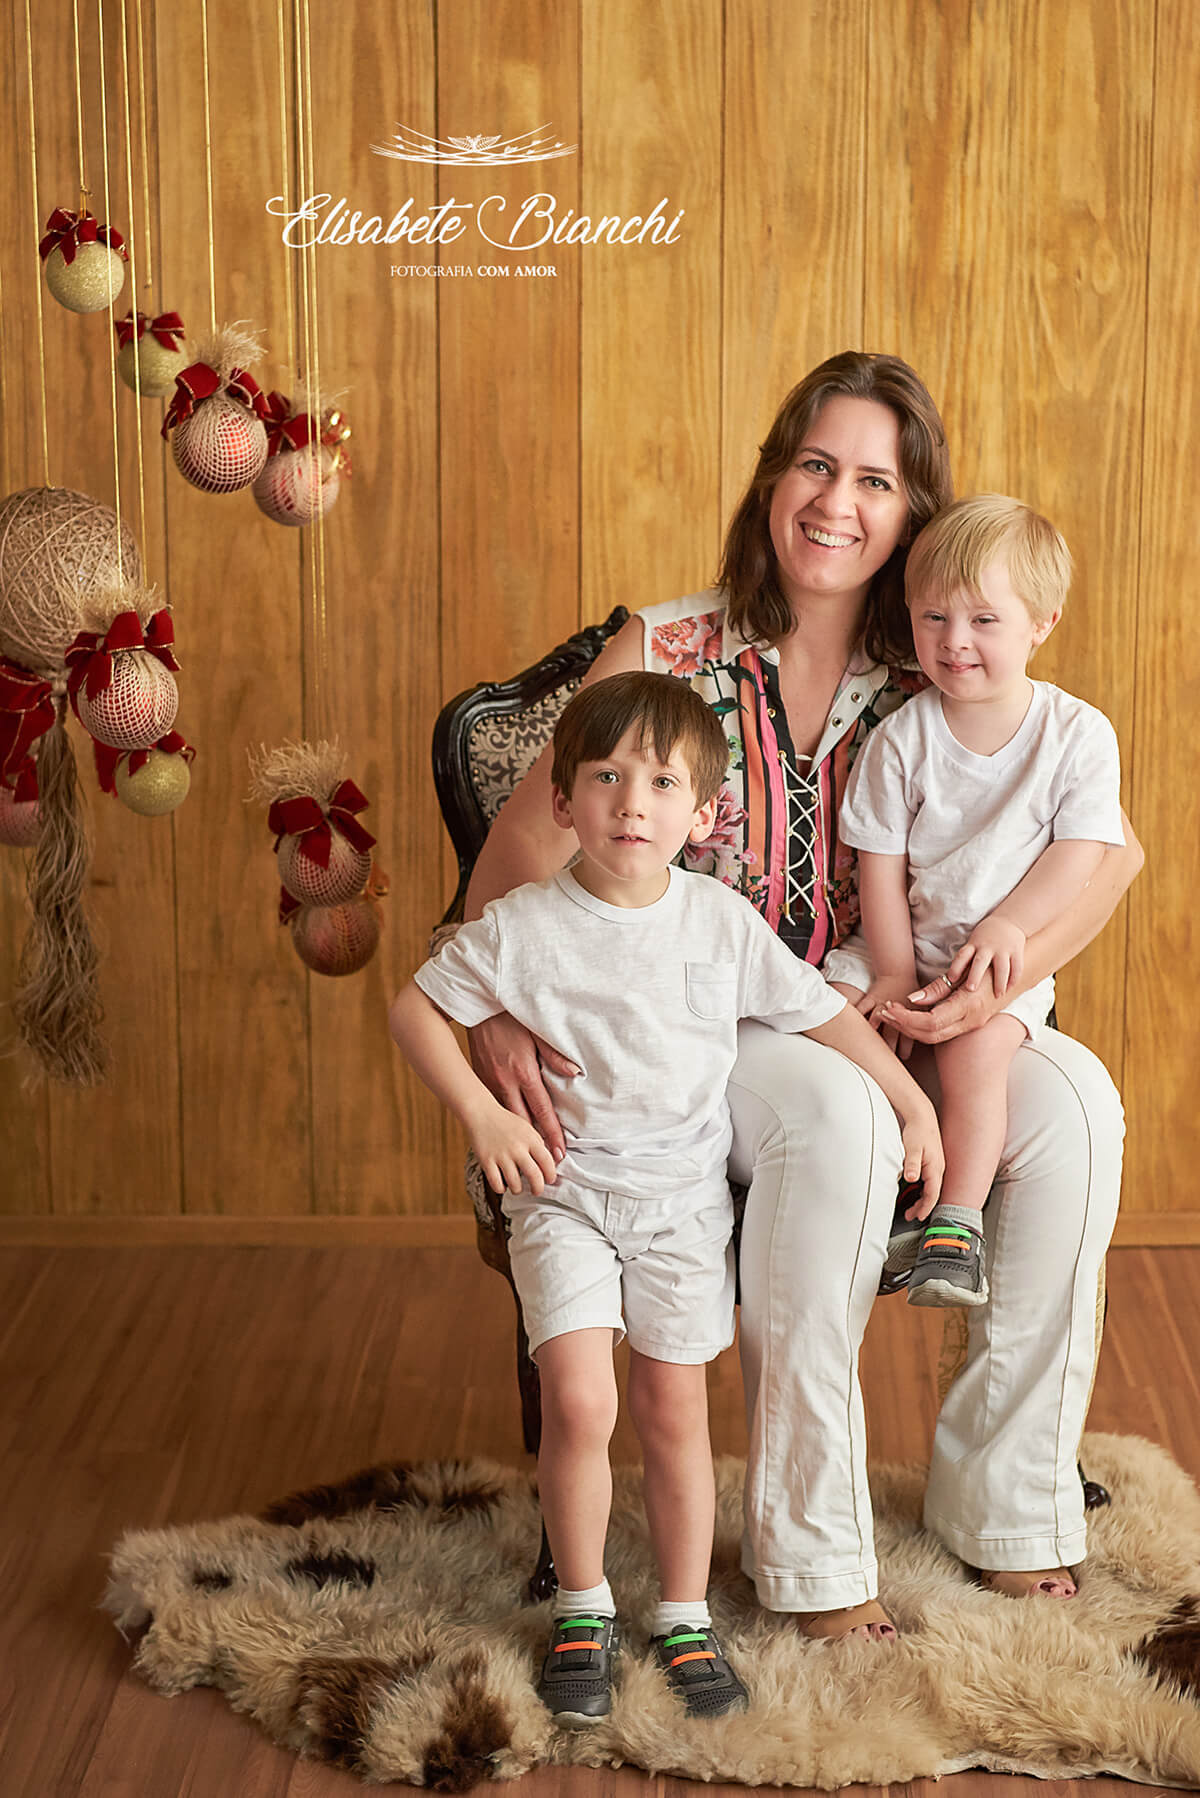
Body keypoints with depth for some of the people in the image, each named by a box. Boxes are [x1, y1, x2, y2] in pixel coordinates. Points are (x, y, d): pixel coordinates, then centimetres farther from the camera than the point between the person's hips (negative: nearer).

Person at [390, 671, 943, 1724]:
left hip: (683, 1197, 2)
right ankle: (583, 1609, 9)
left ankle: (687, 1618, 23)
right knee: (579, 1402, -13)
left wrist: (911, 1097, 3)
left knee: (674, 1408, 5)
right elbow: (416, 1008, -1)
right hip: (563, 1192, -1)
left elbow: (822, 1012, 6)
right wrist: (482, 1114, -10)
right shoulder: (523, 927, -10)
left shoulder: (723, 922, -5)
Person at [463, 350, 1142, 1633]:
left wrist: (1009, 974, -20)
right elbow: (528, 841, -7)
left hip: (874, 1024, 4)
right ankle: (808, 1540, -23)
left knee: (1071, 1096, -24)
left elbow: (1110, 846, -1)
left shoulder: (934, 683, 2)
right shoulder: (665, 654, -6)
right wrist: (493, 1010, -25)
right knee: (838, 1117, -36)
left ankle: (1002, 1487, -9)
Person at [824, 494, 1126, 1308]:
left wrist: (1010, 924, -21)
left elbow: (1080, 853, -7)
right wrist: (893, 972, -9)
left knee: (974, 1049, -30)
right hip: (903, 948, 3)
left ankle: (955, 1224, -22)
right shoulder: (901, 738, -1)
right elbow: (882, 865, -1)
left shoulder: (1079, 734, -4)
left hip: (1004, 963, -2)